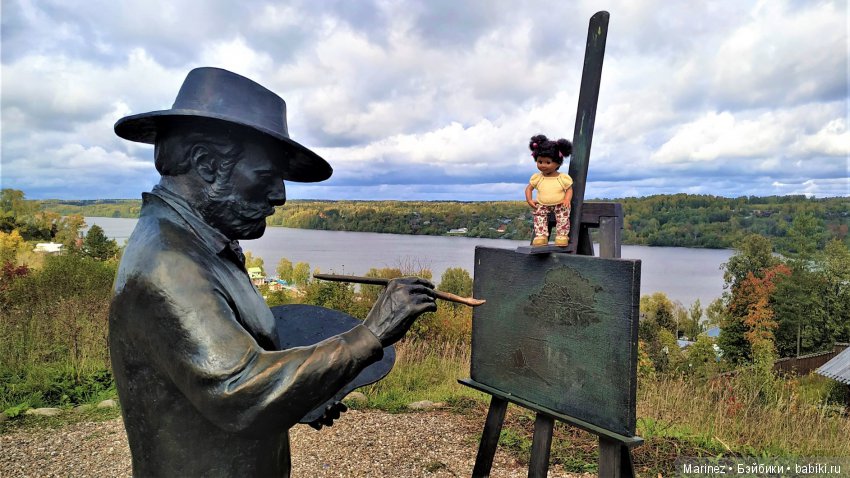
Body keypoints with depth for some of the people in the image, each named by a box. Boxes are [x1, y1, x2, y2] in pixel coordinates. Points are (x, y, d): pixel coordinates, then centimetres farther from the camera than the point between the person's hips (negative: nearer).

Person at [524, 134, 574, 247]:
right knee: (538, 215, -21)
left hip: (559, 205, -1)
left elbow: (569, 189, 0)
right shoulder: (537, 178, 1)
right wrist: (529, 200, -8)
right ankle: (541, 236, -23)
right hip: (542, 205, 2)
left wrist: (567, 200, -19)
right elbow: (529, 188, 7)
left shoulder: (563, 178, -4)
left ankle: (562, 235, -19)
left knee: (563, 215, -24)